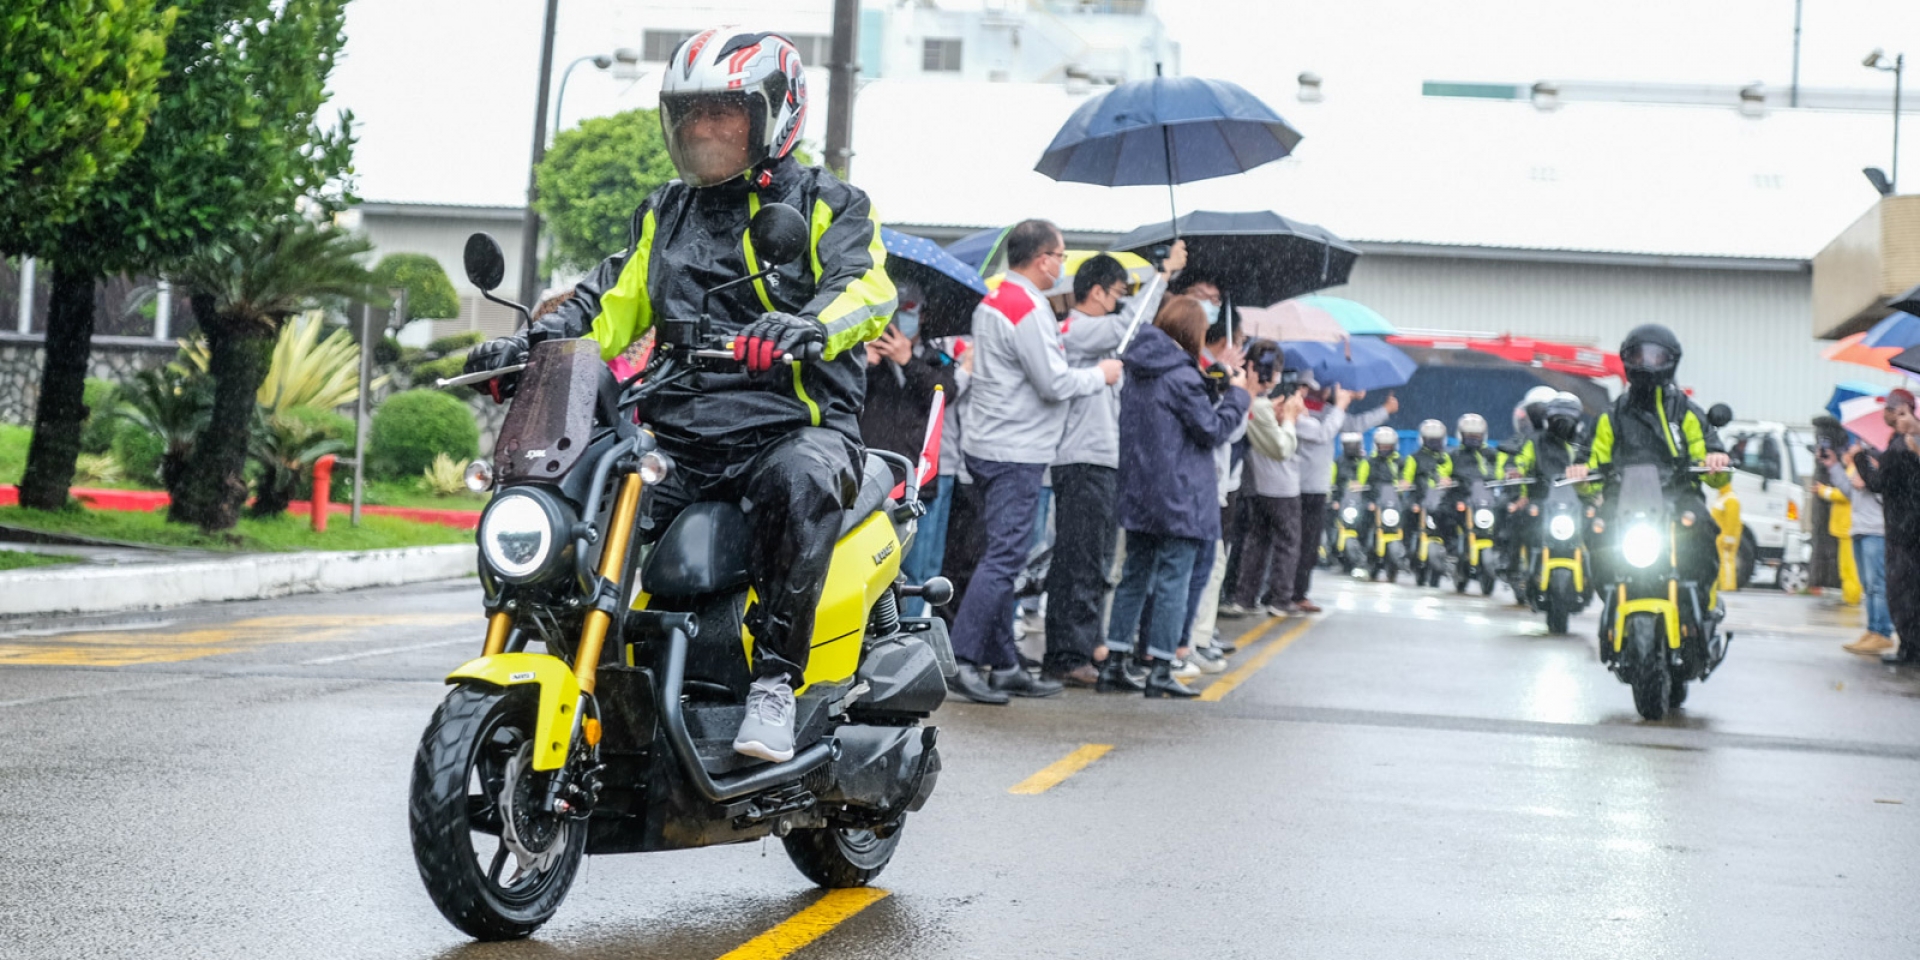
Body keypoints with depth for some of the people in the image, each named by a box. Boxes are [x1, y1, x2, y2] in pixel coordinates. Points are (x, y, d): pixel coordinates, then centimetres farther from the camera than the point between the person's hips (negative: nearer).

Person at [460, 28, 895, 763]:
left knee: (799, 483, -40)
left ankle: (776, 680, -30)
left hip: (796, 426, -5)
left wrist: (808, 328, -36)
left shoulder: (827, 205, 6)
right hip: (680, 440, 5)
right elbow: (613, 303, 19)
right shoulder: (665, 214, 24)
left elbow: (867, 286, -12)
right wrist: (532, 346, -2)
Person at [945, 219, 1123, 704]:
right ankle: (961, 660, -12)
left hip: (987, 445, 10)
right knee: (1004, 557, -9)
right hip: (1016, 452, -10)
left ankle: (1004, 664, 16)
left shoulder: (992, 301, 14)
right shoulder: (1030, 309, -16)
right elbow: (1055, 383, -18)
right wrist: (1101, 374, -2)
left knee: (1002, 556, 12)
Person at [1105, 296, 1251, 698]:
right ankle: (1160, 668, -5)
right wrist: (1236, 393, 2)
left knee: (1135, 574, 14)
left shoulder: (1136, 371, 10)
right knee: (1173, 579, -3)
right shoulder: (1180, 375, -15)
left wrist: (1213, 392, 13)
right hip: (1179, 498, -8)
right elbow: (1214, 430, -10)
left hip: (1138, 494, 8)